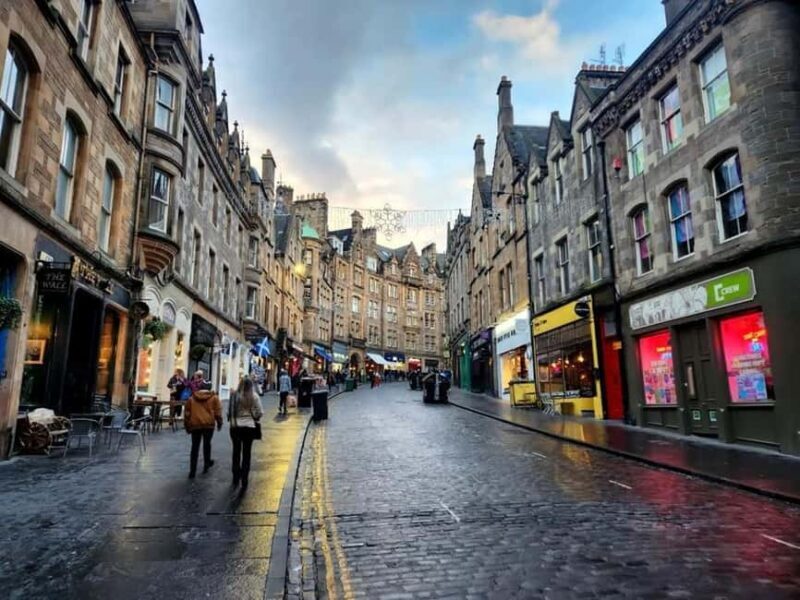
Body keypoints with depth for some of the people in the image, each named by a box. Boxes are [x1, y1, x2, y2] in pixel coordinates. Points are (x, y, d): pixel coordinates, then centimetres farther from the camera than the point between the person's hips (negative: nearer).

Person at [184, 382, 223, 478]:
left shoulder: (192, 398, 9)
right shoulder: (214, 397, 5)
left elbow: (187, 413, 9)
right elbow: (218, 411, 2)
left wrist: (187, 426, 17)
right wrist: (219, 423, 13)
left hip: (195, 425, 1)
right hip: (208, 424, -1)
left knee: (195, 447, 5)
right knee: (207, 444, 16)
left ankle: (192, 471, 3)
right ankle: (206, 465, 26)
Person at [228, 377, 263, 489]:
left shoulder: (234, 395, -7)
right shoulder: (254, 396, -8)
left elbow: (229, 410, -8)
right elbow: (259, 413, -7)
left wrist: (231, 420, 9)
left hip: (235, 426, 1)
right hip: (249, 427, -1)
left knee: (236, 452, 17)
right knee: (246, 454, 9)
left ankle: (236, 478, 28)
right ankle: (244, 481, 10)